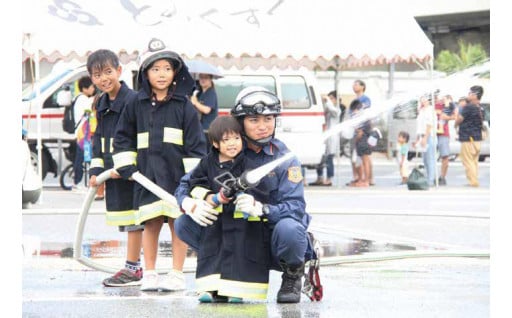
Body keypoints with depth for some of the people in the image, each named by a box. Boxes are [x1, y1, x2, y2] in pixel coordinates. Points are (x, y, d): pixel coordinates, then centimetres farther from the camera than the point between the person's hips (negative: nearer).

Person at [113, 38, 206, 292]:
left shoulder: (183, 105, 2)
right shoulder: (137, 104, 8)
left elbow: (196, 142, 0)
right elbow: (122, 136, 16)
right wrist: (125, 166, 5)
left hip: (177, 173, -2)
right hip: (147, 174, 2)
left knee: (178, 223, 0)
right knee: (150, 223, 4)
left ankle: (177, 275, 7)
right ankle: (149, 274, 12)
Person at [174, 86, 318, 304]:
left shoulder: (285, 159, -10)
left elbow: (295, 208, -21)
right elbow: (186, 185, -1)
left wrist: (260, 209, -41)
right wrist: (191, 204, -26)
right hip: (240, 240, 3)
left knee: (288, 228, -38)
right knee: (184, 224, -14)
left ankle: (292, 277, -4)